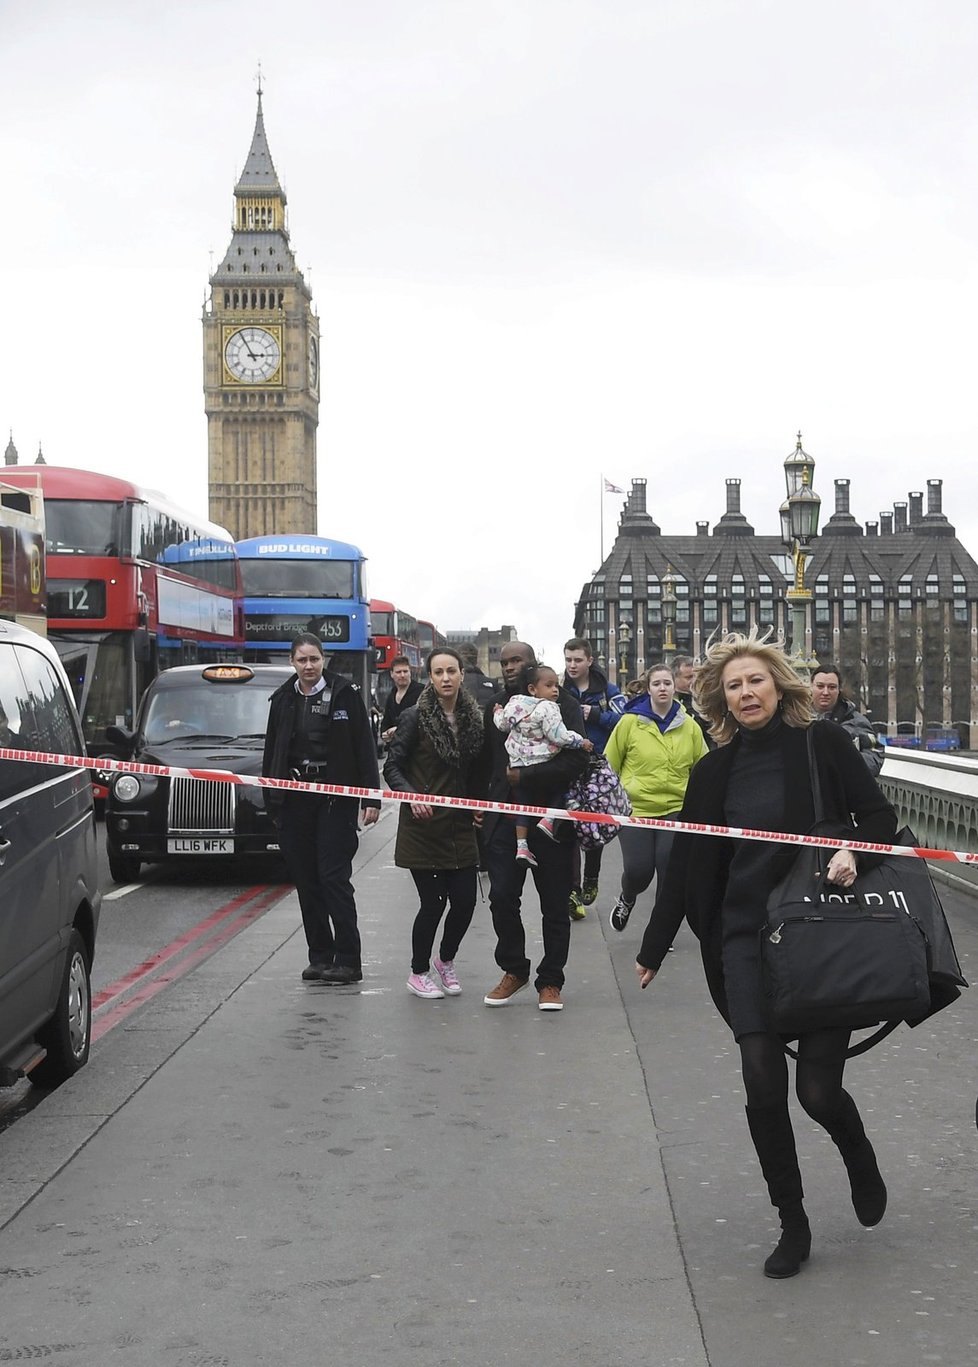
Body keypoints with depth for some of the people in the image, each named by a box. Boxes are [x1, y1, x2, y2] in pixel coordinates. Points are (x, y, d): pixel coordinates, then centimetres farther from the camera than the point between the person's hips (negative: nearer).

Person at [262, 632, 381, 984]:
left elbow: (364, 748, -2)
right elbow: (271, 753, 13)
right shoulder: (282, 700, 9)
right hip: (294, 800, 4)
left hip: (336, 799, -4)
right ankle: (319, 956, 15)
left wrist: (371, 797, -7)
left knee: (334, 877, -7)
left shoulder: (345, 694, -1)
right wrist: (271, 802, 10)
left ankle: (347, 960, -3)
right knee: (305, 880, 6)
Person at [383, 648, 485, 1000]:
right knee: (433, 902, -2)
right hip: (423, 824, -4)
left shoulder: (473, 717, 7)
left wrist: (478, 805, 5)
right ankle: (418, 973, 19)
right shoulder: (415, 717, -8)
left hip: (460, 824, 4)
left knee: (465, 900, 1)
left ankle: (446, 959, 30)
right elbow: (392, 767, -7)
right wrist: (411, 795, -23)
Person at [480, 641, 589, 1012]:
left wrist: (525, 776, -18)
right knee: (502, 898, -2)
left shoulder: (562, 704, -5)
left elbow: (575, 759, -15)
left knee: (554, 905, 5)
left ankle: (550, 981, 17)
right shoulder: (495, 706, 10)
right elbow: (485, 760, 18)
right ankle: (513, 970, 18)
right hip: (504, 819, 3)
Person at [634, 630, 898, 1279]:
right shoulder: (714, 772, 8)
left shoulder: (824, 746, -1)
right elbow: (687, 865, 12)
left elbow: (880, 816, 2)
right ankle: (793, 1227, 13)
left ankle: (861, 1161, 31)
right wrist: (654, 948, 15)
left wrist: (855, 853, -20)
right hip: (745, 941, 3)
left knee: (818, 1087, -5)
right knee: (764, 1086, -4)